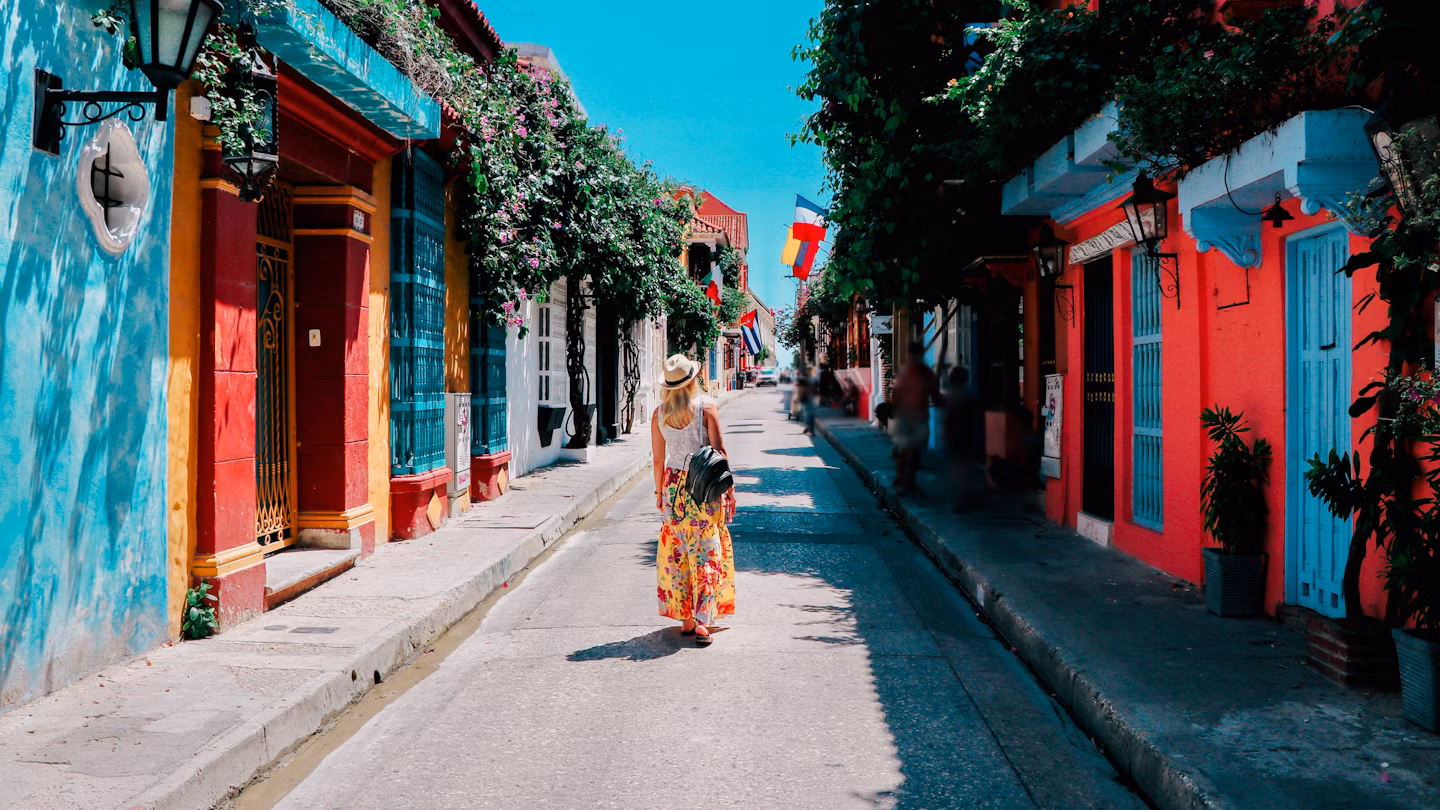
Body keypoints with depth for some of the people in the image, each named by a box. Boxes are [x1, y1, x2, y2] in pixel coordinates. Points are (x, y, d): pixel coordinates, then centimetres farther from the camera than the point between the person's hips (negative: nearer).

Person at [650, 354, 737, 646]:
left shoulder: (659, 414, 1)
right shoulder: (706, 406, -8)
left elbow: (658, 459, 6)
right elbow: (719, 451, -10)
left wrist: (659, 491, 18)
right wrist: (727, 486, -2)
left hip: (674, 485, 3)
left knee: (678, 555, 11)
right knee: (708, 554, 1)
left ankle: (686, 620, 17)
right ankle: (702, 622, -6)